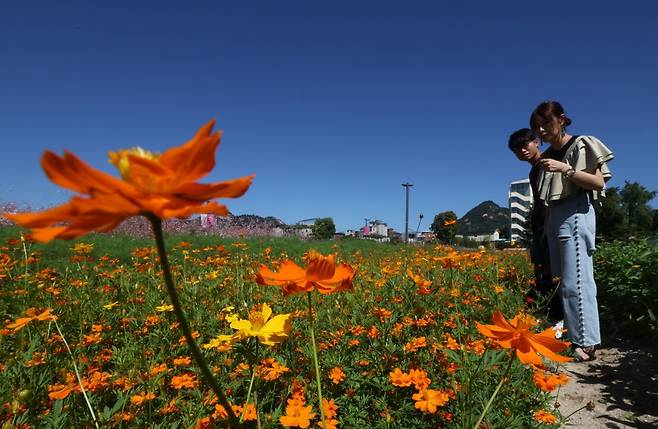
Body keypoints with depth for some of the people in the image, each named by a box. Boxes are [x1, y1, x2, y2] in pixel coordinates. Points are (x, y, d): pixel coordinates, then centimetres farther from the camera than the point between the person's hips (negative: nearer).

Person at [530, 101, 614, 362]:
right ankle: (571, 336, 10)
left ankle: (586, 344, -8)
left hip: (576, 214, -7)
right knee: (562, 280, 5)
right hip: (554, 217, 7)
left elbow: (599, 183, -8)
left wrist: (565, 169, -17)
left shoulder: (580, 145, 1)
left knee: (575, 280, -12)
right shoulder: (549, 155, 18)